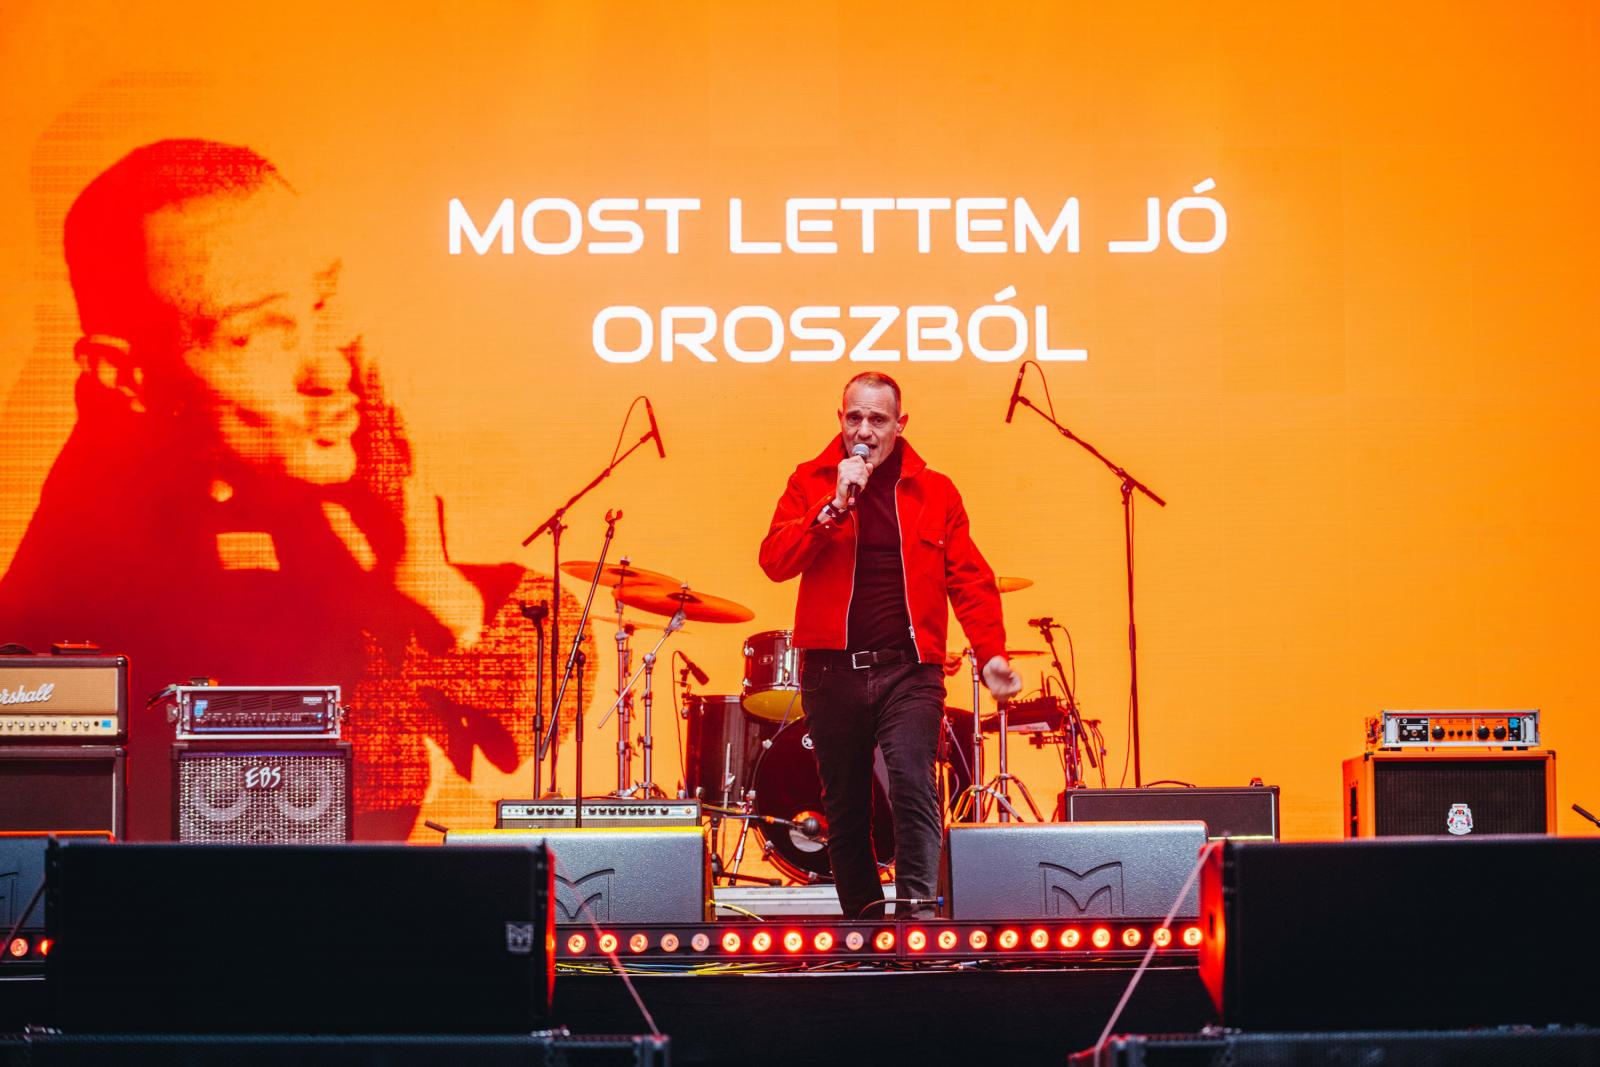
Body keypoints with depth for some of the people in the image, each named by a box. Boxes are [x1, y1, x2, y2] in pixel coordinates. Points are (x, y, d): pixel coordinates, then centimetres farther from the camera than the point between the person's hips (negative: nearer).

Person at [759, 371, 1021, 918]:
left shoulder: (934, 491, 9)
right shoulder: (810, 483, 8)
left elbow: (969, 579, 4)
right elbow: (775, 561, -5)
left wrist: (991, 652, -8)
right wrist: (835, 505, -13)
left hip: (909, 670, -1)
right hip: (832, 669, 1)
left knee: (912, 782, -21)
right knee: (844, 806, 8)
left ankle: (917, 909, -17)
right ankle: (862, 919, 20)